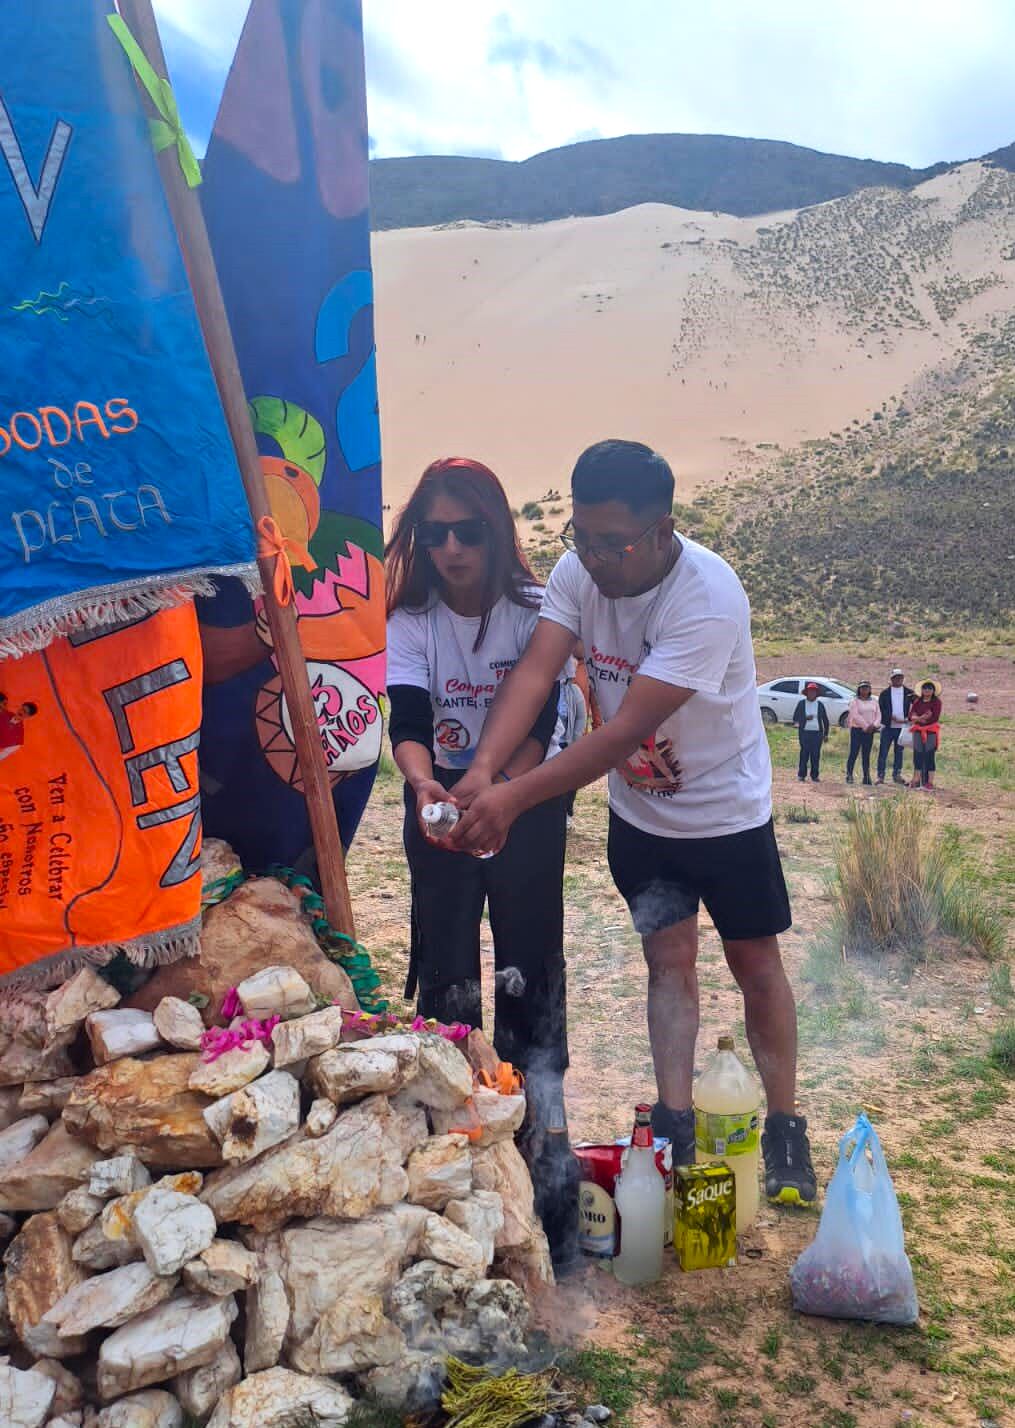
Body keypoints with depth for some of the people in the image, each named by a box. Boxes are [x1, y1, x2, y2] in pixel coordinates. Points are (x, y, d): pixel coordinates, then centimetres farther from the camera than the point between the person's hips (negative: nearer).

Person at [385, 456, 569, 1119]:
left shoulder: (533, 609, -11)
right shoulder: (411, 621, -7)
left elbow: (538, 723, -19)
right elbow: (407, 724, -19)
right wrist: (423, 784, -41)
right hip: (443, 794, 1)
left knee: (530, 943, 3)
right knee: (444, 948, 4)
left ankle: (536, 1085, 21)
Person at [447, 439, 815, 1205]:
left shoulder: (708, 597, -33)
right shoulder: (579, 569, -15)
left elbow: (628, 729, -37)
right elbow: (534, 673, -25)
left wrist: (515, 797, -40)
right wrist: (483, 769, -41)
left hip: (726, 811, -4)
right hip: (639, 812, 4)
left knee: (755, 965, 9)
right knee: (669, 959, 9)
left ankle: (786, 1129, 24)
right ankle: (675, 1126, 19)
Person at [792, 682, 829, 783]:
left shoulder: (820, 704, 11)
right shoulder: (801, 703, 7)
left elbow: (825, 720, 14)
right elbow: (795, 718, 4)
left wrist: (826, 734, 9)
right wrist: (805, 718, -13)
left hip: (817, 733, 1)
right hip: (805, 732, -1)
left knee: (816, 754, 0)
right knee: (804, 753, -5)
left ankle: (815, 776, 7)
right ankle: (801, 775, 3)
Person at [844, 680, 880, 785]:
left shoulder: (874, 701, 13)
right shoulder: (854, 701, -1)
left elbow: (878, 714, 7)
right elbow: (855, 715, -12)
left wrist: (874, 725, -11)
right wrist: (866, 726, -17)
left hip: (869, 731, 4)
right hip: (857, 730, -4)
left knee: (866, 755, 5)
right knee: (853, 754, -6)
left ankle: (866, 777, 5)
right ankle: (849, 775, -1)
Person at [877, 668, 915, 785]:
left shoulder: (909, 693, 6)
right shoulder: (884, 693, 3)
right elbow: (882, 709, -3)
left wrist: (909, 718, -15)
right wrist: (893, 718, -16)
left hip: (902, 727, 1)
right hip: (887, 727, -1)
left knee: (899, 752, 9)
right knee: (883, 752, -3)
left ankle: (897, 775, 17)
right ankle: (881, 775, 2)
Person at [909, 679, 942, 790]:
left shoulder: (936, 702, -2)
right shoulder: (917, 701, 11)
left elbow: (935, 718, -10)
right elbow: (911, 715, 4)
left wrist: (917, 719, -5)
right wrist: (921, 718, -15)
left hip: (931, 732, -4)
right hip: (918, 731, 4)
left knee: (929, 756, -4)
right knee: (917, 755, 5)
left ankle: (930, 782, -1)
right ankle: (916, 781, 11)